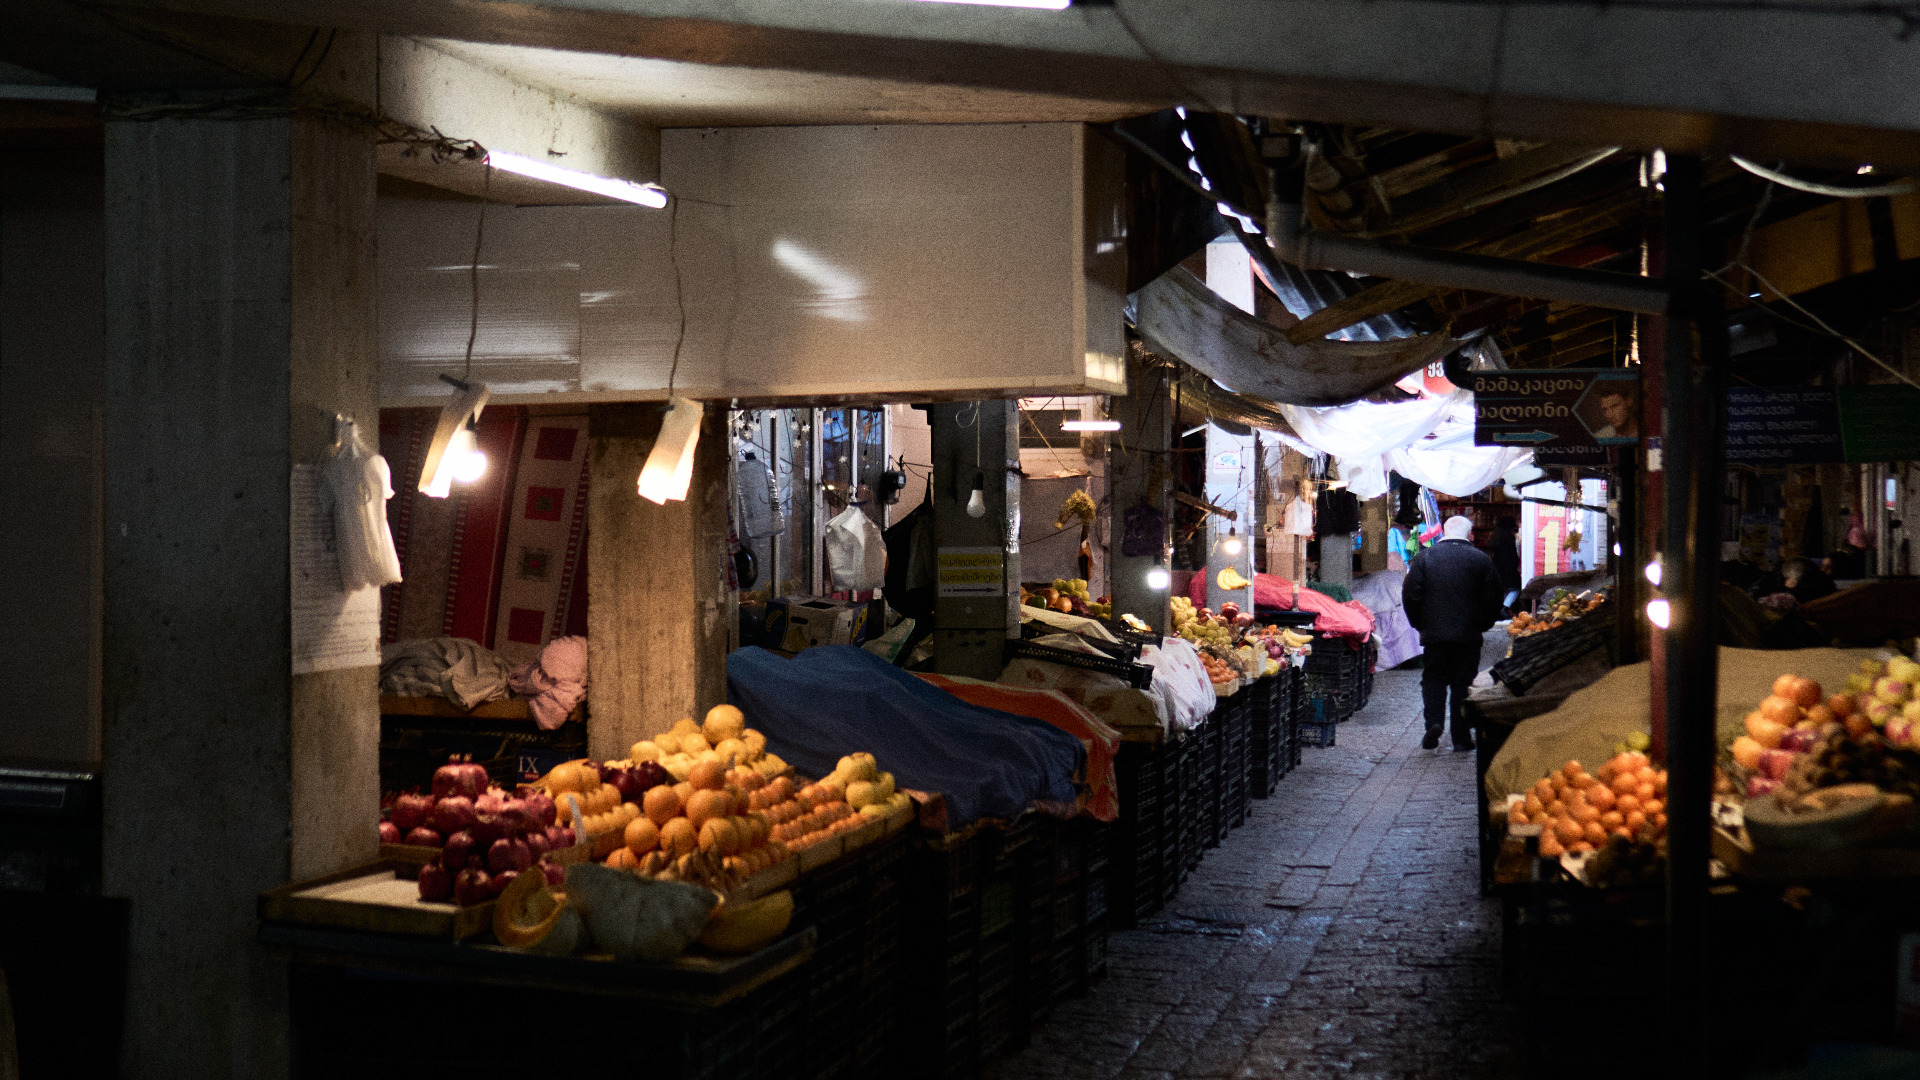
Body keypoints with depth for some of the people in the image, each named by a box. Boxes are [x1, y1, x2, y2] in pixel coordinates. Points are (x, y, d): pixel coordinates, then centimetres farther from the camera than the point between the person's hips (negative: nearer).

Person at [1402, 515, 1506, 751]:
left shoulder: (1425, 558, 0)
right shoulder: (1481, 559, -1)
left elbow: (1410, 595, 0)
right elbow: (1494, 597, 1)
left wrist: (1420, 624, 12)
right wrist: (1483, 624, 15)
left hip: (1434, 633, 0)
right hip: (1468, 635, 0)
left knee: (1433, 678, 11)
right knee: (1463, 683, 6)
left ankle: (1433, 721, -11)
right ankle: (1461, 737, 6)